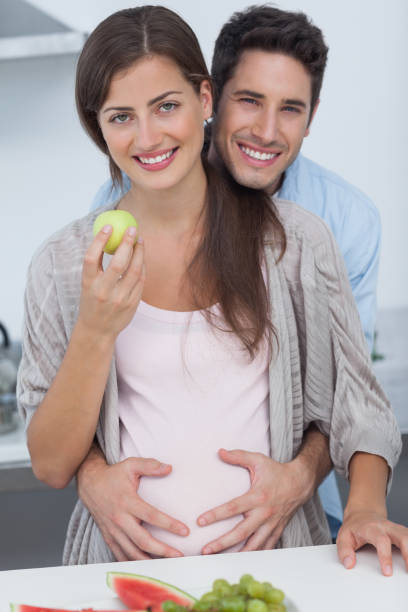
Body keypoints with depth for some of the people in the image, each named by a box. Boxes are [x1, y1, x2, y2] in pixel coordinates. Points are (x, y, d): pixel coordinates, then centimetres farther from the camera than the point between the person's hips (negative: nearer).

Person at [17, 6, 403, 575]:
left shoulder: (296, 240, 1)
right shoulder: (64, 264, 1)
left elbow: (357, 408, 7)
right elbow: (51, 465, 0)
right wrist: (96, 331, -14)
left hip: (272, 553, 0)